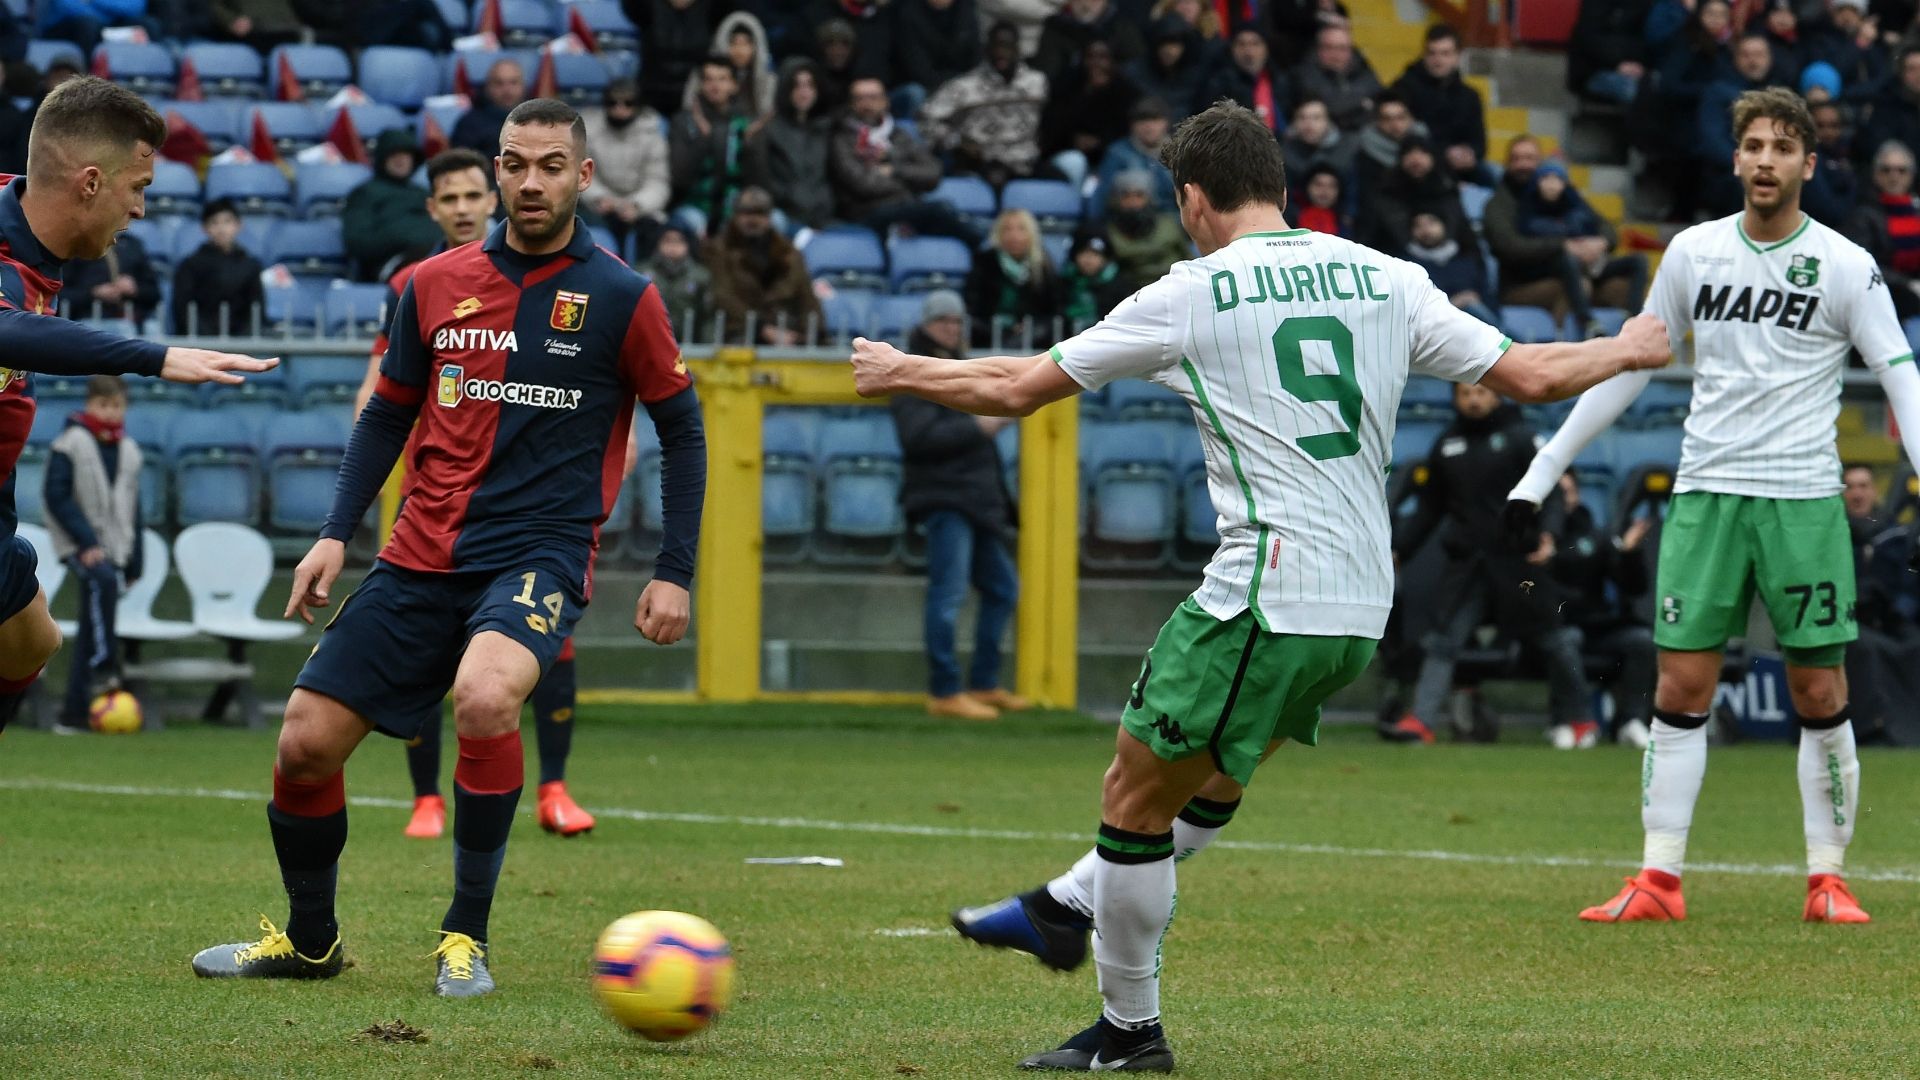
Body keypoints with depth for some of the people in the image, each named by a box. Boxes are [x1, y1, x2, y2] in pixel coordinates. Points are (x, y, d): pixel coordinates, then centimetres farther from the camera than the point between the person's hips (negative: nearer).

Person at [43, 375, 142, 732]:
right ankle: (103, 667, -37)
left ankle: (75, 712, 3)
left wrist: (134, 564, 15)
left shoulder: (128, 451, 15)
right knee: (102, 580, -36)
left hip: (113, 546, 6)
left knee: (89, 629, 3)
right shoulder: (70, 444, -4)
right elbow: (57, 497, -11)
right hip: (78, 543, -6)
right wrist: (87, 542, -19)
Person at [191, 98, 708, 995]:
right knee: (305, 744, -3)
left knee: (484, 697, -35)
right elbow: (389, 413, 18)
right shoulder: (436, 285, 7)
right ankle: (309, 941, 24)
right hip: (422, 558, 4)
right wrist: (336, 532, 7)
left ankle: (465, 938, -16)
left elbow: (681, 430, 6)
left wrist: (674, 573, 1)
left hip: (540, 558, -4)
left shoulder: (620, 298, -2)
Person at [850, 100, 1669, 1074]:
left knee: (1135, 800, 8)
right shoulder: (1384, 280, 9)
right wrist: (1631, 350, 31)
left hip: (1264, 600, -7)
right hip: (1362, 606, 7)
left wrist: (902, 372, 22)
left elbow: (1017, 388, 4)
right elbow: (1527, 375, 11)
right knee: (1212, 779, 26)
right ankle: (1065, 908, 42)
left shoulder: (1189, 296, -3)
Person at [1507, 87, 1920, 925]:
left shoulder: (1846, 267, -2)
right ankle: (1659, 880, 1)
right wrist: (1545, 470, 13)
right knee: (1680, 686, -2)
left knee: (1820, 693, -1)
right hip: (1705, 491, 2)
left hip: (1804, 500, -2)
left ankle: (1828, 880, 10)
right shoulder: (1693, 252, 7)